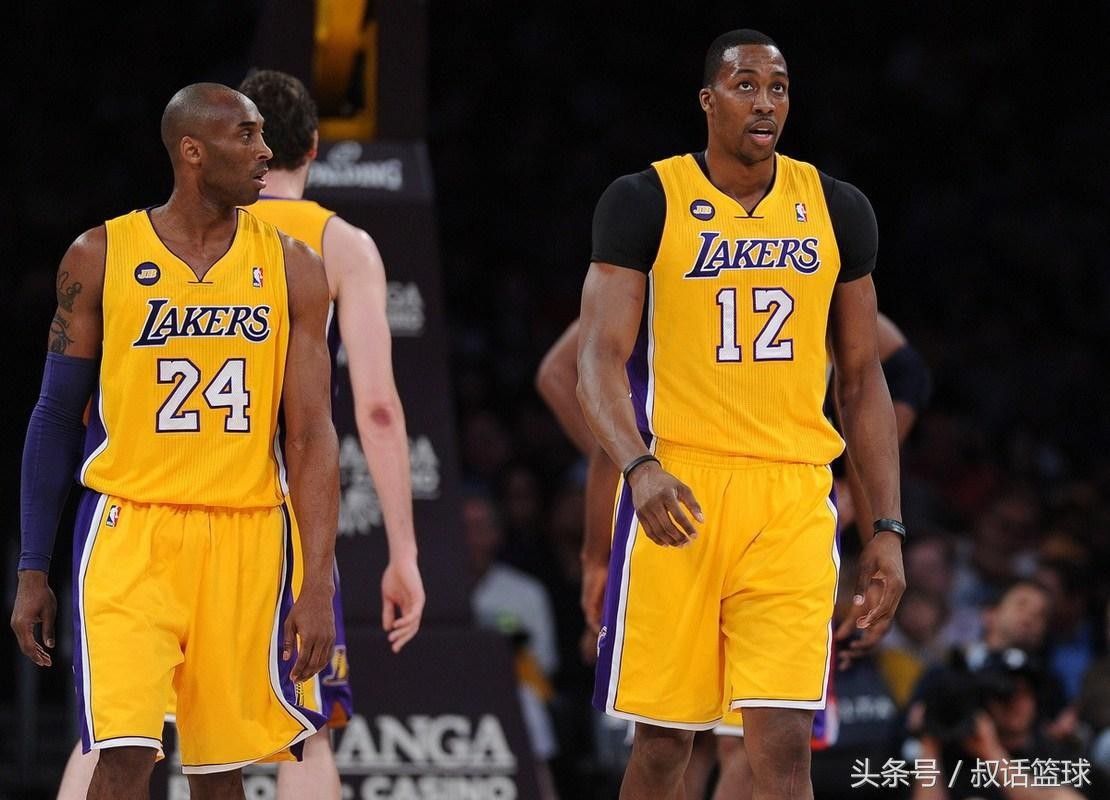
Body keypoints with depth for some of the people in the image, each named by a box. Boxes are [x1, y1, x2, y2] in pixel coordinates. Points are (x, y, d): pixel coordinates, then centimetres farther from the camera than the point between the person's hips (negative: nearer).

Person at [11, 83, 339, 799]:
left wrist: (317, 583, -9)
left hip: (246, 538, 2)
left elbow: (312, 433, 0)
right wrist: (33, 571, 5)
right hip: (130, 526, -2)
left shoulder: (289, 268, 3)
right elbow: (57, 419, 7)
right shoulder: (102, 257, 0)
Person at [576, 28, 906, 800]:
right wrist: (640, 468, -26)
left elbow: (863, 379, 14)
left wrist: (889, 529, 8)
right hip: (680, 496, -2)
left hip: (794, 501, 2)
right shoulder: (646, 202, -1)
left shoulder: (837, 210, 9)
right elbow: (601, 361, -7)